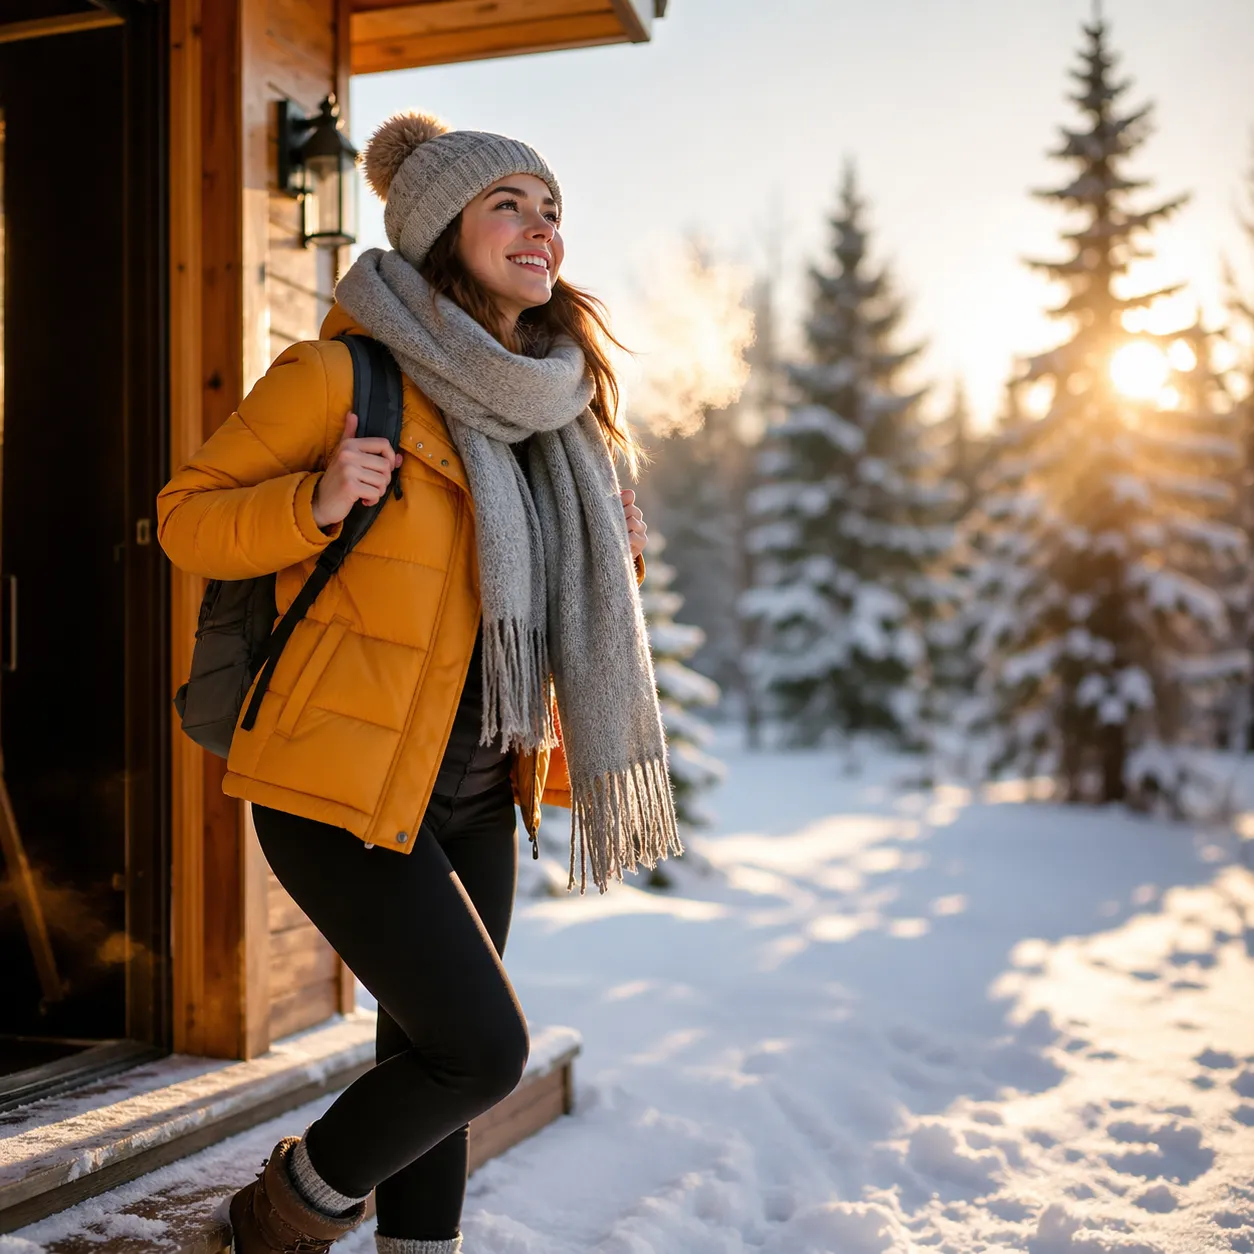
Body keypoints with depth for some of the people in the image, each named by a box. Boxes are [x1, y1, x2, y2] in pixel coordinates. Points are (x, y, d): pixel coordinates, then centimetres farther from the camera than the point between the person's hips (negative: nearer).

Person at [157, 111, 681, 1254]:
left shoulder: (545, 397, 10)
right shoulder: (342, 374, -13)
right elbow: (189, 516, -7)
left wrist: (616, 560, 2)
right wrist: (318, 501, -24)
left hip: (476, 793, 7)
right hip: (347, 783, -7)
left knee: (433, 1054, 14)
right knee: (483, 1049, -8)